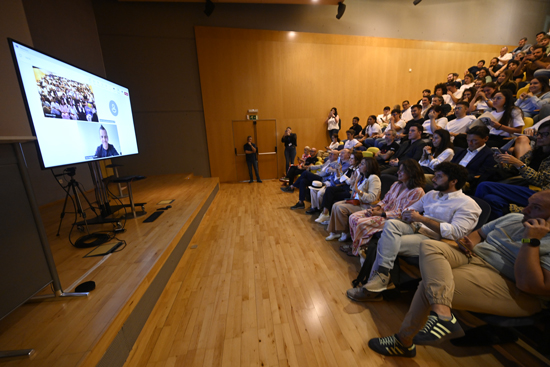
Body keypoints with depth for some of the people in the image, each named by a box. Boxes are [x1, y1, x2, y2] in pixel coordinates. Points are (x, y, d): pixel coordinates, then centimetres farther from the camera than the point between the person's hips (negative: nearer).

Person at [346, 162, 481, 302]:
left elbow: (456, 232, -16)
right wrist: (407, 214, -4)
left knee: (385, 243, -26)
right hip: (415, 228, 6)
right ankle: (382, 275, -26)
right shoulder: (431, 194, 20)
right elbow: (409, 209, 22)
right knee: (390, 223, -28)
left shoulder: (467, 204, -2)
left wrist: (422, 218, -18)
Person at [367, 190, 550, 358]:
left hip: (512, 290, -7)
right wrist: (470, 243, 0)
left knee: (430, 282, -29)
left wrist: (531, 240, -20)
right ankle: (442, 312, -30)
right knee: (430, 245, -21)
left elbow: (531, 286, -21)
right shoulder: (513, 218, 12)